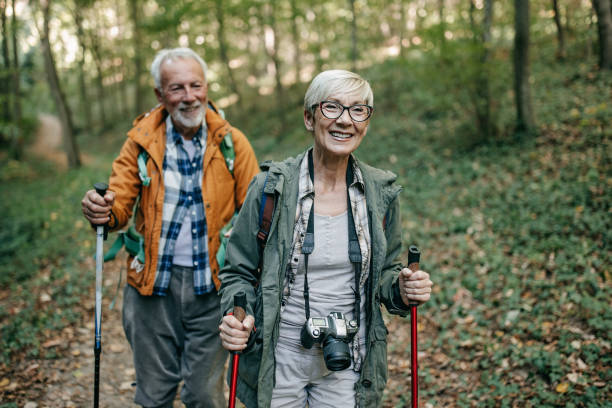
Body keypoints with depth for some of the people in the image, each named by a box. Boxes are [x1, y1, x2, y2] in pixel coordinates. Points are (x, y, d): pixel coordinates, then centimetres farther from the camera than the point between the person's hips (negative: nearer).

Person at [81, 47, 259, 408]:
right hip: (154, 283, 1)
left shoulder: (232, 142, -2)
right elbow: (121, 202, 1)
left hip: (210, 285, -1)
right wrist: (102, 211, -25)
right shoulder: (142, 140, 1)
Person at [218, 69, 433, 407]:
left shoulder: (381, 193, -2)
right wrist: (236, 317, -20)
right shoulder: (272, 187, -10)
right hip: (279, 359, -2)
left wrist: (402, 289, -11)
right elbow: (239, 272, -1)